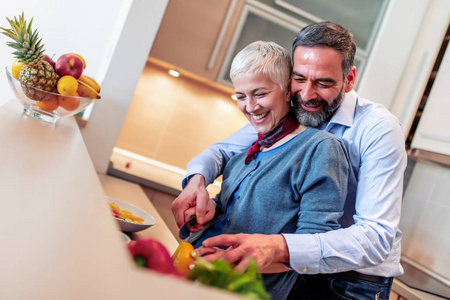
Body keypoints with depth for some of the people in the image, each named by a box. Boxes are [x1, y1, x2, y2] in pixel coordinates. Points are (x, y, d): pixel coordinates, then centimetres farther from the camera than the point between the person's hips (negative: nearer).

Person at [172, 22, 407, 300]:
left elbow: (377, 237, -31)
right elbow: (223, 149, 1)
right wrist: (197, 179, -23)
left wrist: (280, 247, -47)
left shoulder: (379, 128, -23)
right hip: (296, 267, 4)